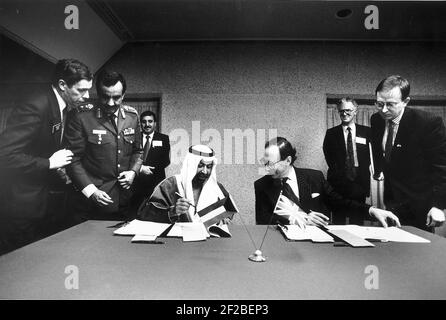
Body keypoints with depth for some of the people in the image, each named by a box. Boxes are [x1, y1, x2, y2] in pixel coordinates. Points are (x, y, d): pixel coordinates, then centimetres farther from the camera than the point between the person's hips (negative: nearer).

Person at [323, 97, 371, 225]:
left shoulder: (366, 132, 6)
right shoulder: (331, 133, 4)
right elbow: (329, 158, -1)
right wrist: (340, 173, -8)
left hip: (359, 184, 1)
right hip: (338, 183, -1)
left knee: (358, 221, 8)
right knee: (338, 221, 6)